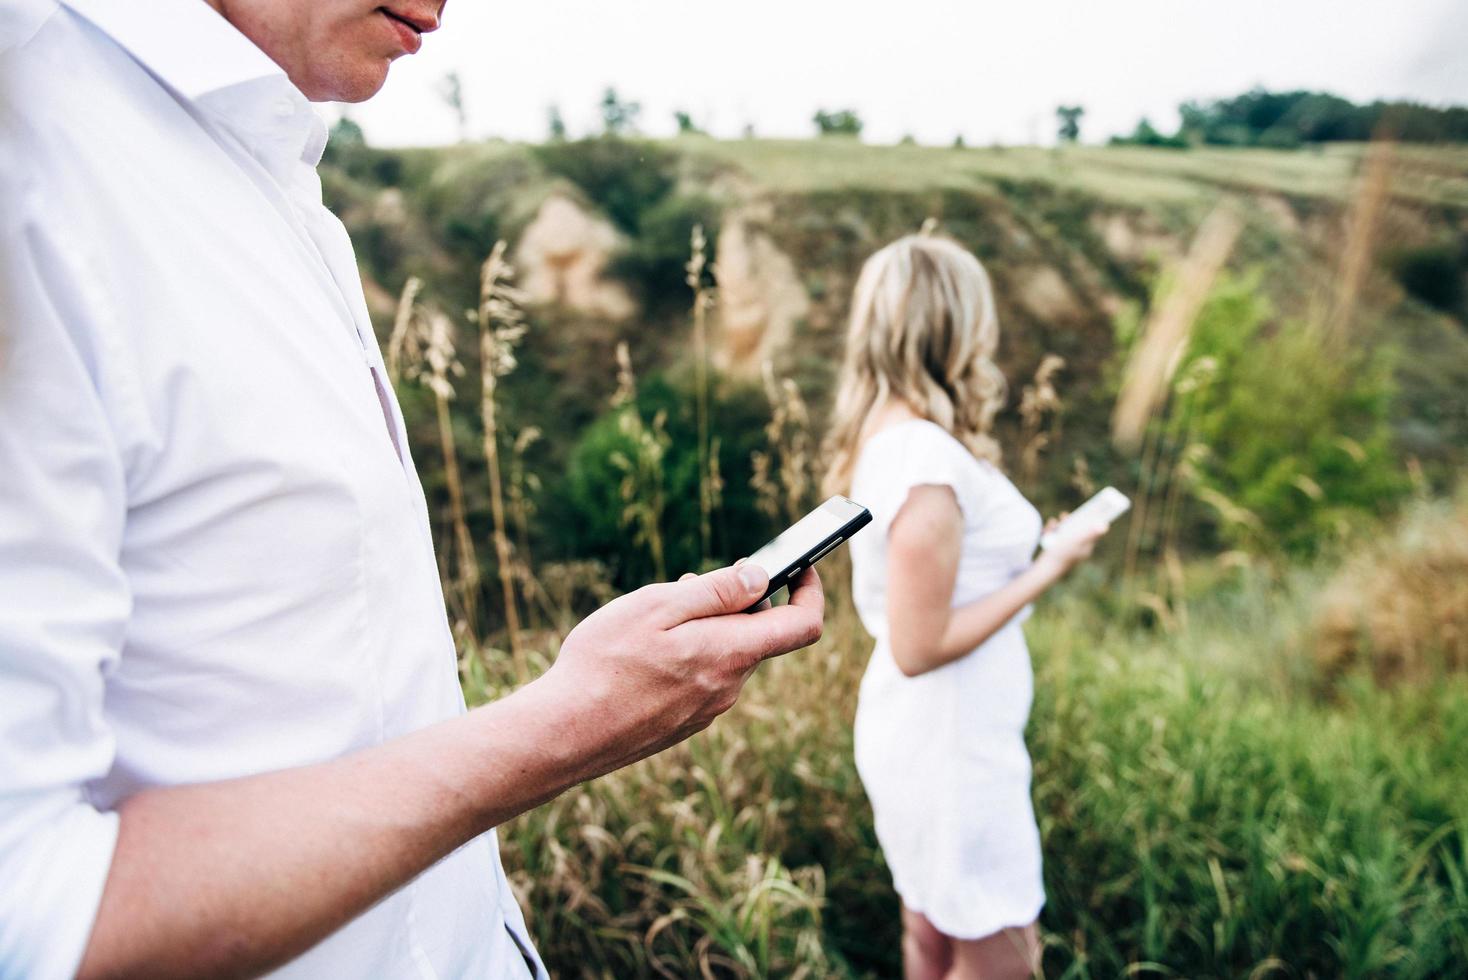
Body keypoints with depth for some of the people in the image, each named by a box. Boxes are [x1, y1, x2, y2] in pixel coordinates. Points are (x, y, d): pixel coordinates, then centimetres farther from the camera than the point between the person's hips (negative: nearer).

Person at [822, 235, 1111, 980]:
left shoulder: (882, 435, 2)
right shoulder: (930, 460, -27)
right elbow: (919, 647, -24)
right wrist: (1047, 571, -17)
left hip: (926, 734, 9)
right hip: (950, 746, -9)